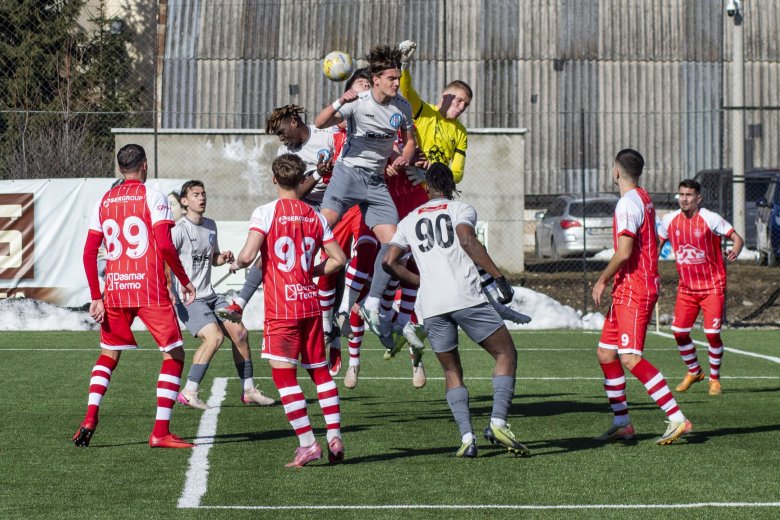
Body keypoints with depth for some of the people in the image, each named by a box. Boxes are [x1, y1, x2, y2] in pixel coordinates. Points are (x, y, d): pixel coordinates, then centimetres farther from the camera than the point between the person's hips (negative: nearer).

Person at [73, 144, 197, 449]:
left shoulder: (104, 201, 11)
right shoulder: (153, 197, -3)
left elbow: (89, 253, 7)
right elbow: (164, 245, -14)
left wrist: (96, 297, 10)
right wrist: (184, 281, -2)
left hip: (115, 290, 5)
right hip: (150, 290, -5)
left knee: (109, 354, 20)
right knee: (174, 354, 5)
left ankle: (89, 420, 4)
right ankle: (161, 432, -3)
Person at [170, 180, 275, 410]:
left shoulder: (211, 226, 12)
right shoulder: (180, 229, -13)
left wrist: (223, 257, 3)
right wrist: (170, 291, -30)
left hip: (209, 296, 8)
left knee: (239, 332, 1)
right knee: (214, 336, -24)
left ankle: (248, 390, 12)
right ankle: (188, 393, -17)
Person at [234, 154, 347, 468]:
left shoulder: (266, 213, -7)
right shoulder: (315, 217, 8)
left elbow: (248, 256, -17)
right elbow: (339, 259, 10)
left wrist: (237, 263, 5)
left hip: (281, 307, -5)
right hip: (310, 303, 5)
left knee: (283, 373, -4)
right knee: (320, 370, 15)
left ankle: (307, 443, -11)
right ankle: (335, 438, 12)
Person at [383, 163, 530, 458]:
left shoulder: (409, 221, 19)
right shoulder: (462, 210, 8)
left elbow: (388, 261, 12)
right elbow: (467, 240, -12)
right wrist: (498, 277, -10)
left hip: (430, 305, 4)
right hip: (466, 297, -3)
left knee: (452, 370, 16)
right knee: (506, 354, 9)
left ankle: (466, 437, -1)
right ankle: (498, 422, -9)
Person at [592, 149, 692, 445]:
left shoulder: (628, 204, -15)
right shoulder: (645, 201, 17)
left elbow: (624, 253, -23)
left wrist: (602, 281, -10)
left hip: (633, 291, -10)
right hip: (627, 291, 10)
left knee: (630, 358, -16)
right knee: (605, 353, 12)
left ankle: (677, 419, -20)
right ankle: (622, 423, 15)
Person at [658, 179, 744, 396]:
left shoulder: (710, 219, -13)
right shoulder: (669, 220, 0)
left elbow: (738, 238, -13)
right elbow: (659, 244, 18)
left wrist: (735, 251, -35)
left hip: (712, 286, -4)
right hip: (686, 287, 4)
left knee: (712, 333, -10)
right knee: (679, 332, -2)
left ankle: (715, 378, 11)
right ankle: (693, 371, 23)